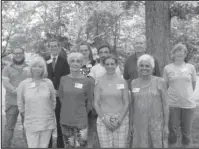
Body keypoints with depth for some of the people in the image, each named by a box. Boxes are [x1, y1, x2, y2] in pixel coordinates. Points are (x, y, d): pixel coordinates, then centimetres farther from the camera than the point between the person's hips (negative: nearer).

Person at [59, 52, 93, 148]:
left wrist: (82, 113, 8)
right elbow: (61, 97, 11)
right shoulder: (63, 79, -1)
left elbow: (90, 100, 3)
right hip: (65, 119, 3)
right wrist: (68, 110, 11)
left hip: (80, 121, -2)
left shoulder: (86, 81, -7)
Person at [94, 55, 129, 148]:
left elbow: (126, 103, 3)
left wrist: (119, 120, -7)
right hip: (103, 120, 0)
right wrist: (104, 119, -7)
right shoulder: (99, 82, 2)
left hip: (121, 120, 0)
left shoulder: (122, 81, 2)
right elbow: (96, 103, 3)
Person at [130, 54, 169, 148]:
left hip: (156, 123, -3)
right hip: (140, 123, 3)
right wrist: (131, 123, 8)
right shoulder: (134, 83, 2)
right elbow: (132, 105, 8)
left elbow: (165, 104, -6)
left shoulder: (160, 82, -7)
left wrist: (166, 125, -8)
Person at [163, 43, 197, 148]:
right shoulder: (167, 68, -1)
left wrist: (186, 95, 10)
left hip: (188, 104, 1)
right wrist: (171, 96, 2)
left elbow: (193, 84, 13)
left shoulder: (191, 67, 2)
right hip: (173, 104, -1)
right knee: (172, 130, 7)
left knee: (186, 131, 11)